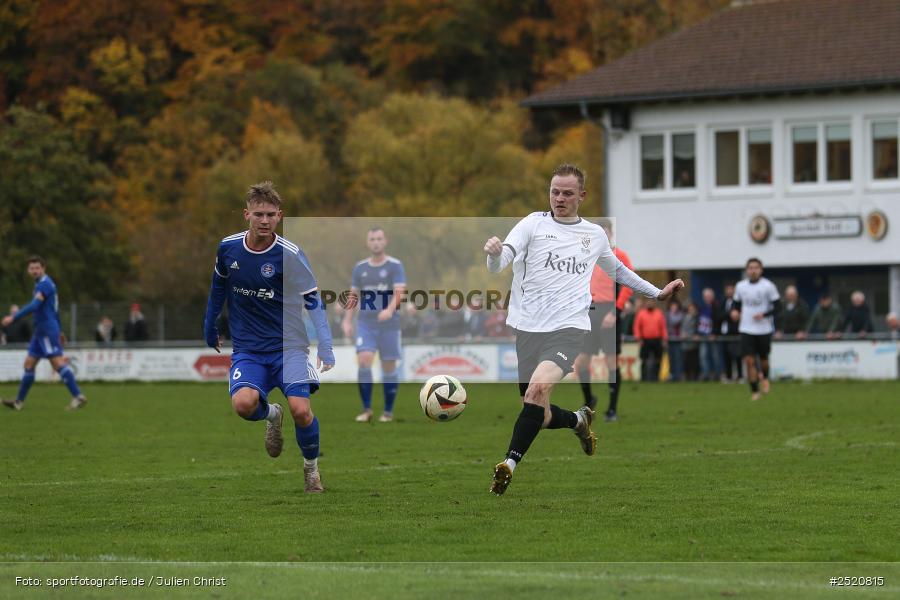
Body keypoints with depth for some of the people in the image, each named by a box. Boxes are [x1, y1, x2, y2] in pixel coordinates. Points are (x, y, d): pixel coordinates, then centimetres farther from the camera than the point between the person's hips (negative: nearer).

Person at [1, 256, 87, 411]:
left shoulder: (45, 284, -13)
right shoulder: (43, 284, 18)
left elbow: (34, 305, -26)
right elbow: (55, 309, 26)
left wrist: (13, 318, -29)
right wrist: (59, 331, 32)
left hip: (48, 332, -10)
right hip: (40, 332, 10)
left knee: (58, 362, -14)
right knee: (29, 363, 10)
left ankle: (78, 397, -16)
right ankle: (19, 402, 14)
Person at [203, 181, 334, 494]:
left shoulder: (290, 254, -12)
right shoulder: (228, 248, -2)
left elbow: (313, 301, -9)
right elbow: (218, 288, 18)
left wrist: (326, 348, -19)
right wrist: (210, 329, 24)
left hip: (288, 345, -2)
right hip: (248, 349, 2)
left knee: (300, 409, -22)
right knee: (243, 403, -27)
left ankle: (311, 468, 10)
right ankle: (271, 415, 12)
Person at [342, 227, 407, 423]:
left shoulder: (395, 266, -2)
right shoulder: (360, 267, 10)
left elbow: (399, 292, -12)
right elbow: (353, 295, 15)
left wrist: (390, 310, -31)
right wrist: (347, 321, 7)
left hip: (389, 324, -2)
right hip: (365, 324, 2)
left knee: (389, 368, 2)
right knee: (364, 362, -15)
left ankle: (388, 411, 14)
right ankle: (366, 409, -9)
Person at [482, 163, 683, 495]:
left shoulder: (595, 234, 14)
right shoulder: (534, 223, 5)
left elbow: (617, 270, 34)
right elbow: (498, 264, -8)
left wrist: (657, 292, 34)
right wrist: (494, 253, -32)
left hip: (568, 328, -1)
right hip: (529, 328, 1)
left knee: (538, 387, -28)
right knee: (539, 416, 2)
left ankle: (510, 462, -24)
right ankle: (579, 421, 35)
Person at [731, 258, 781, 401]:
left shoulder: (768, 286, -7)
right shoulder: (740, 286, 4)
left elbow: (777, 306, -6)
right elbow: (737, 303, 17)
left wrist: (764, 314, -20)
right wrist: (734, 311, -5)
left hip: (764, 329, -2)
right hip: (746, 330, 2)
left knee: (763, 358, 12)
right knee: (749, 360, -9)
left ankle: (764, 377, 45)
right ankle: (754, 391, -1)